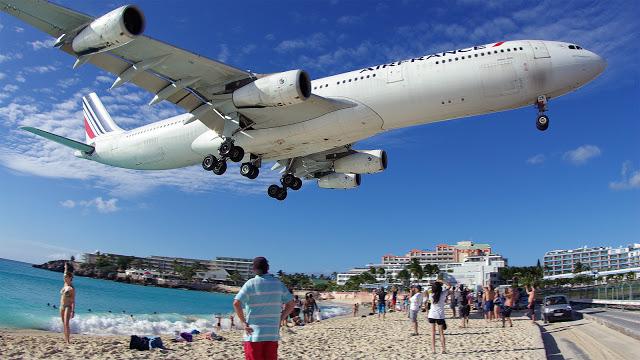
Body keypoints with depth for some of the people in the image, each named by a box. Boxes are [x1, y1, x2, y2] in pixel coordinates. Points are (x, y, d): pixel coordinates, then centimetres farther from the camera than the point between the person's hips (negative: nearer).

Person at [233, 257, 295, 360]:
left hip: (254, 334, -3)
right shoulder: (278, 283, 5)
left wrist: (243, 322, -8)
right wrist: (279, 319, 11)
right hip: (273, 333, 3)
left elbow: (236, 303, -17)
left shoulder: (251, 283, -7)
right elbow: (291, 304, 8)